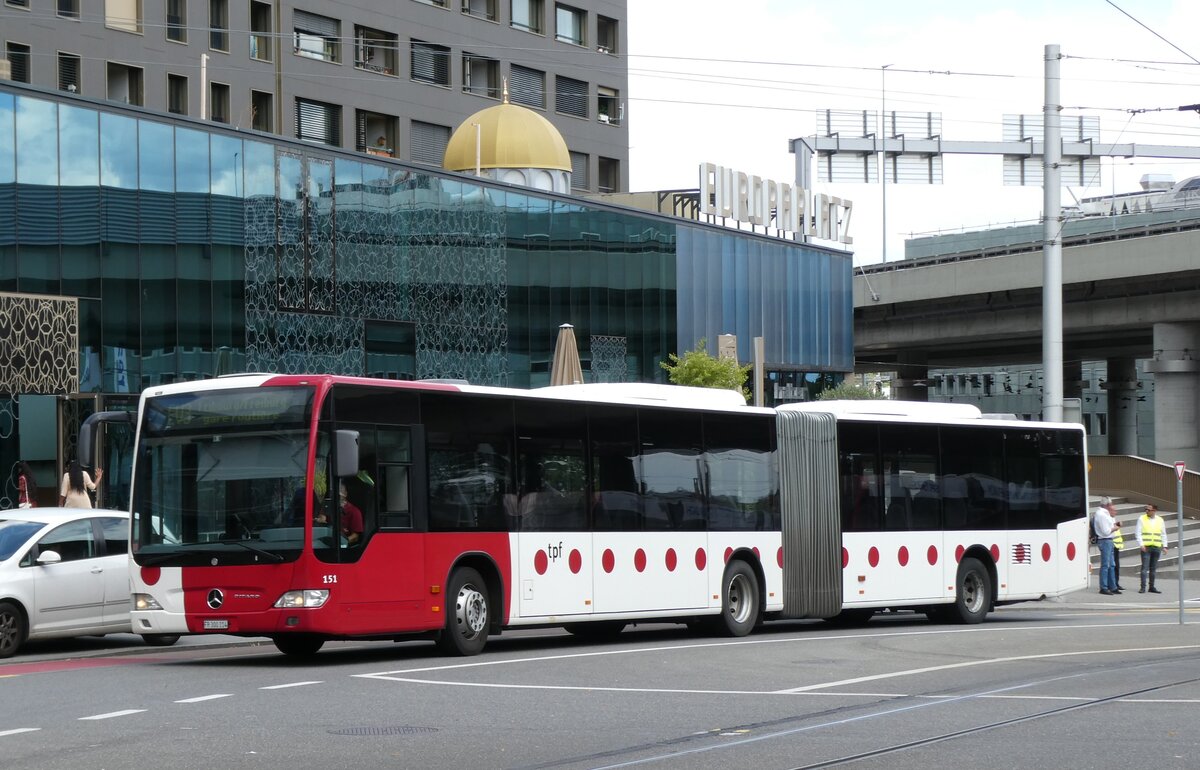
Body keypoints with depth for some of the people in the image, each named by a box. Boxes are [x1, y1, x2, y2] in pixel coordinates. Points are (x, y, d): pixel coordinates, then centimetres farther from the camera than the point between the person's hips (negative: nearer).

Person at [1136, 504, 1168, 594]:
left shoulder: (1160, 520, 11)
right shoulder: (1141, 519, 2)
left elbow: (1163, 534, 15)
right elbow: (1138, 533, -1)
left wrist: (1164, 546, 8)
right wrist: (1141, 545, -12)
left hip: (1157, 547, 3)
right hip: (1146, 547, -3)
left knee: (1153, 568, 6)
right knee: (1145, 567, -8)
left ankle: (1152, 587, 12)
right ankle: (1143, 587, -7)